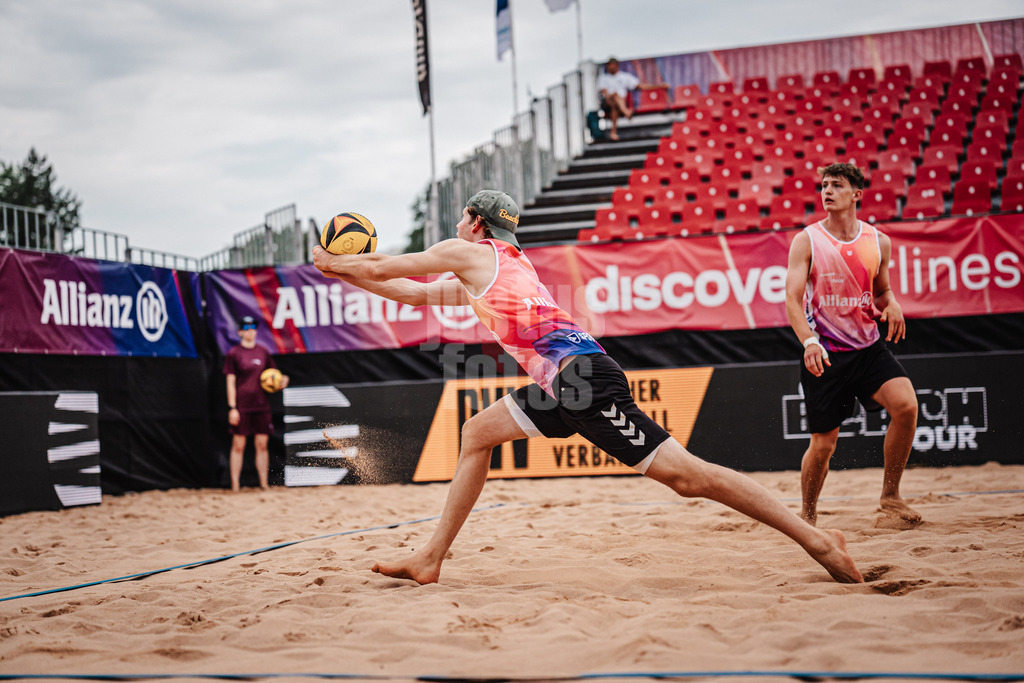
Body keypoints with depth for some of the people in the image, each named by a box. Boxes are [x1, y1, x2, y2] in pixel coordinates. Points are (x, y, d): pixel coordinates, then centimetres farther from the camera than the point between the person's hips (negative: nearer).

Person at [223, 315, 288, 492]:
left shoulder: (263, 352, 11)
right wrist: (232, 408, -10)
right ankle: (235, 485, 3)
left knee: (262, 444, 4)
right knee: (238, 445, -2)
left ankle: (264, 483, 9)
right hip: (241, 406, -4)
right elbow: (230, 382, -4)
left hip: (261, 404, 4)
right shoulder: (234, 353, -1)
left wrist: (282, 380, -3)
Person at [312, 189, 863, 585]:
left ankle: (816, 539, -10)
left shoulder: (470, 252, 5)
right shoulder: (490, 272, 29)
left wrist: (335, 262, 32)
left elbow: (382, 265, 14)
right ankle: (430, 559, 17)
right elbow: (414, 294, 40)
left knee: (684, 474, -12)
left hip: (579, 376, -10)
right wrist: (347, 277, 43)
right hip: (561, 385, 10)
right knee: (477, 433, 15)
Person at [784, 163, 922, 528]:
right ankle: (807, 516, 25)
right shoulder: (806, 241, -5)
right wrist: (809, 341, -28)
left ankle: (890, 497, -5)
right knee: (823, 444, 0)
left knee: (906, 404, -22)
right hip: (824, 354, -3)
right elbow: (792, 299, -12)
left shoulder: (878, 241, 5)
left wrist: (892, 305, -5)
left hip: (869, 347, 3)